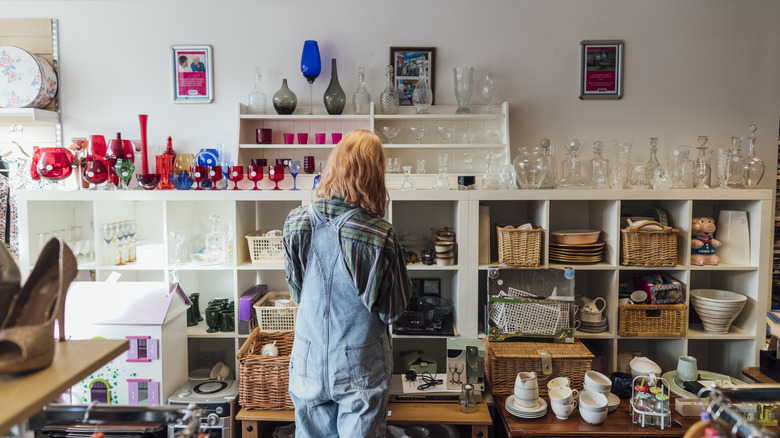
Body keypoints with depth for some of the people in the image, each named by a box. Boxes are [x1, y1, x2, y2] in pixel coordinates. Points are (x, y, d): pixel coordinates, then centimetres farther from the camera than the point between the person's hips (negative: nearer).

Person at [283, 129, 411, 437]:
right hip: (361, 368, -3)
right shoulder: (380, 236, -21)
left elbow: (297, 293, 4)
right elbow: (393, 310, -9)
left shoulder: (296, 225, -10)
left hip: (309, 363, 3)